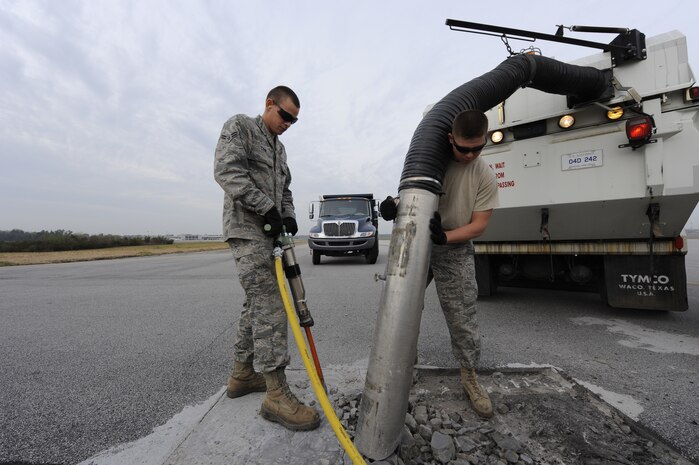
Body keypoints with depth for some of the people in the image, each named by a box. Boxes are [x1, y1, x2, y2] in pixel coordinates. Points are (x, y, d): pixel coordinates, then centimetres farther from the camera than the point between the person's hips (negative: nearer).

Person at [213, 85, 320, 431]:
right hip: (246, 229, -9)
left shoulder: (279, 147, 24)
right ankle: (276, 393, -8)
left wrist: (287, 214, 2)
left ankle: (242, 374, 24)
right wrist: (266, 208, -20)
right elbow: (226, 170, -14)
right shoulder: (240, 126, 0)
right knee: (269, 305, -14)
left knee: (257, 303, 11)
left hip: (267, 232, 9)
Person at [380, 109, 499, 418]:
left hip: (455, 250, -1)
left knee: (461, 317, 1)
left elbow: (479, 225, -8)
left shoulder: (485, 177, -7)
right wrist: (394, 205, -22)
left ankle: (469, 376, 22)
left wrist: (445, 237, -26)